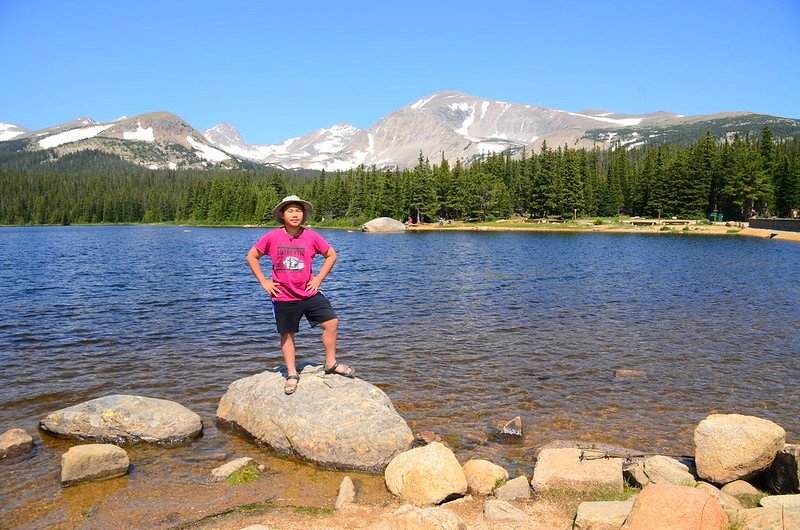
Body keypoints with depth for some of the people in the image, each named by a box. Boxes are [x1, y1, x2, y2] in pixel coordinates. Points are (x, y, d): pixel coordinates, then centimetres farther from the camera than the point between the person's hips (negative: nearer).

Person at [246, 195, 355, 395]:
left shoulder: (312, 236, -3)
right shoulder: (272, 237, -6)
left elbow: (331, 255, 9)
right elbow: (252, 257, 4)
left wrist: (319, 279, 2)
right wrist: (264, 282, -1)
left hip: (309, 293, 2)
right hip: (283, 297, -1)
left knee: (331, 322, -5)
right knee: (287, 334, 8)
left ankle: (331, 364, 13)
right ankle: (292, 374, 23)